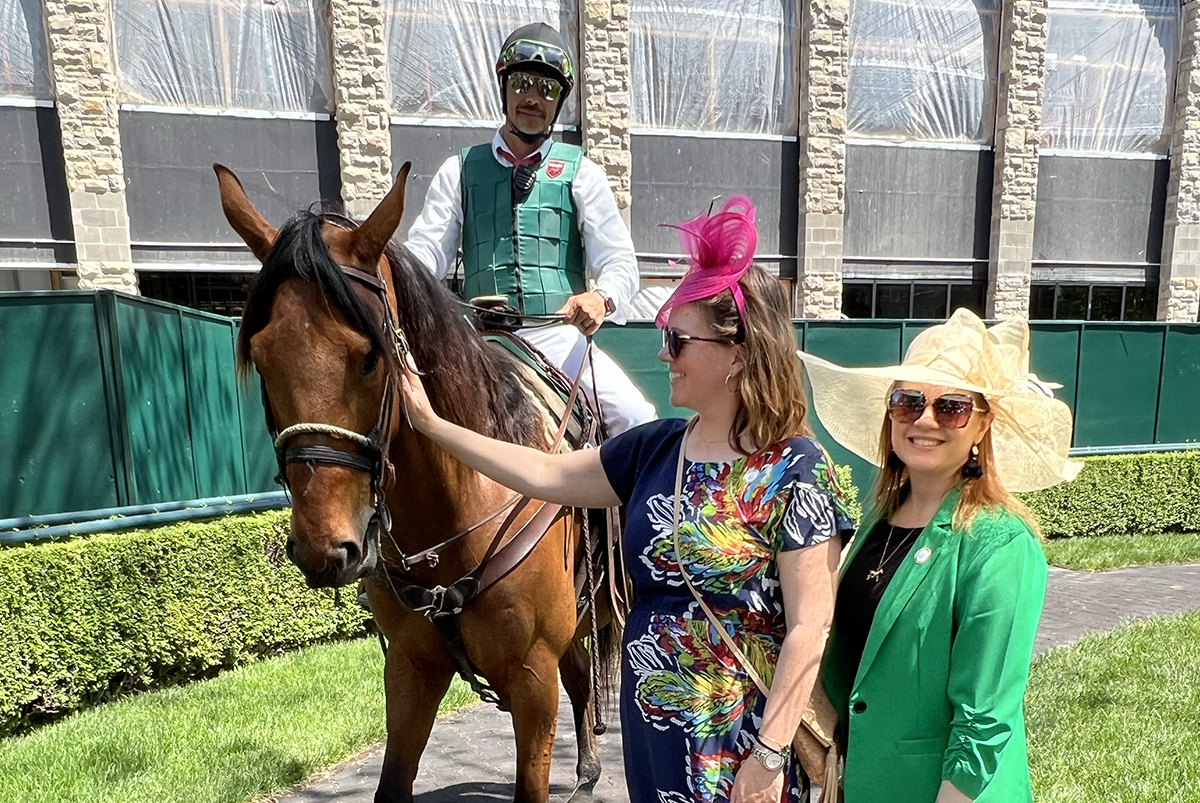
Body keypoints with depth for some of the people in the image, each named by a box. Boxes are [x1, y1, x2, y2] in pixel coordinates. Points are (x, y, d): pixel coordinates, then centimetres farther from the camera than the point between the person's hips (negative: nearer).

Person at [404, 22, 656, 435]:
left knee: (638, 421, -20)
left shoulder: (580, 172, 11)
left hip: (562, 336, 0)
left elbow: (620, 261, 3)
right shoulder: (460, 170, 15)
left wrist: (601, 298, -21)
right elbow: (427, 248, 5)